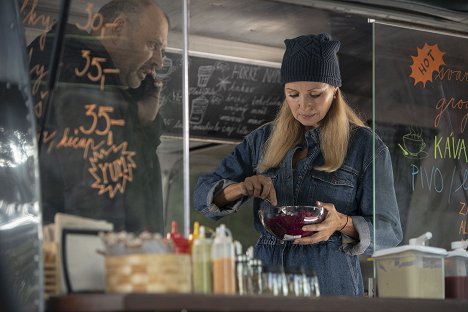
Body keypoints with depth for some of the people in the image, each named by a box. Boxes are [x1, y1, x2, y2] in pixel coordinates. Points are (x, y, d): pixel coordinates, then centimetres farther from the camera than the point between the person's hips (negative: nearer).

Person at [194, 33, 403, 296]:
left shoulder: (366, 146, -5)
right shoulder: (263, 140, 7)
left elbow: (390, 231, -5)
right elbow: (204, 194, 5)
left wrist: (342, 224, -25)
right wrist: (241, 188, -17)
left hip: (331, 283, -4)